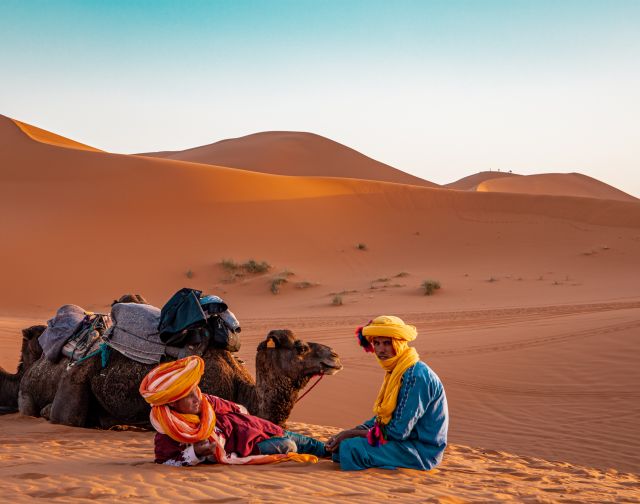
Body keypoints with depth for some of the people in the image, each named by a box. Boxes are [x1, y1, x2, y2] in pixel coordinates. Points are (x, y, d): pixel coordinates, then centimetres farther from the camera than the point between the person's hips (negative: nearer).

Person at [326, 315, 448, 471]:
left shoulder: (415, 376, -22)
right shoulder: (395, 372, 9)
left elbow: (398, 431, -23)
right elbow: (382, 418, 14)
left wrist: (352, 434, -14)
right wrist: (346, 433, -1)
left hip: (422, 450, -10)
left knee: (351, 448, -22)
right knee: (341, 443, 9)